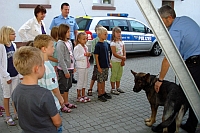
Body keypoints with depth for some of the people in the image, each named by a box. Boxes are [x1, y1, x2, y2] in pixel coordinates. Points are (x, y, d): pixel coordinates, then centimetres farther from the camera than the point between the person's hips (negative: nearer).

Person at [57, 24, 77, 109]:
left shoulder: (69, 42, 9)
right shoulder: (60, 44, -17)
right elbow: (61, 59, -20)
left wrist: (73, 67, 14)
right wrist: (66, 71, -19)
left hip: (69, 68, 9)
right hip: (63, 70, -9)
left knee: (67, 86, 17)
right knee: (62, 87, 1)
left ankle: (66, 103, 29)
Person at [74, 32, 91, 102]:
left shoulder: (86, 47, 13)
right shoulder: (77, 47, -11)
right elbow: (76, 57, -18)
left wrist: (88, 55, 1)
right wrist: (84, 55, -22)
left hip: (86, 66, 8)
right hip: (80, 67, -8)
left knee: (85, 81, 12)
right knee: (80, 81, -1)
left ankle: (83, 95, 22)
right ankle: (79, 96, 9)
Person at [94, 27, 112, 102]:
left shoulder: (106, 43, 8)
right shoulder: (98, 45, -14)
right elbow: (96, 56, -15)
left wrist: (109, 62, 15)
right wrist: (98, 67, -17)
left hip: (106, 66, 7)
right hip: (101, 66, -7)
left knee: (104, 80, 17)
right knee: (100, 81, 3)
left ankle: (103, 92, 28)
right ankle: (100, 95, 13)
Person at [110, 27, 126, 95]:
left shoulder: (121, 42, 10)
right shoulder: (113, 43, -12)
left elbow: (124, 51, 7)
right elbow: (114, 54, -17)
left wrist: (123, 60, -5)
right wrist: (122, 57, -13)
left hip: (121, 61, 7)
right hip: (115, 61, -7)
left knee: (119, 75, 13)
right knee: (114, 75, -1)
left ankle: (117, 87, 25)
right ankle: (113, 89, 7)